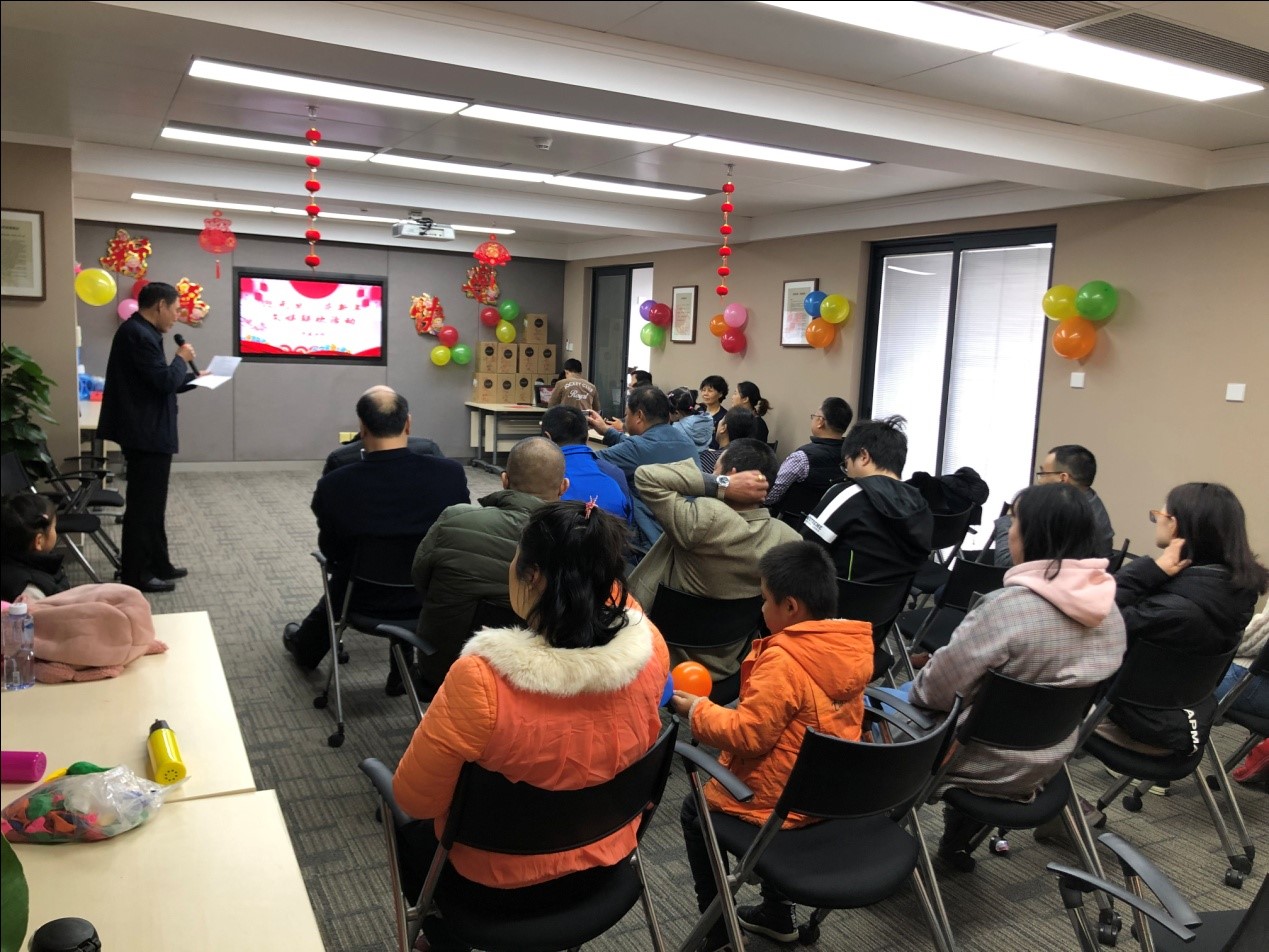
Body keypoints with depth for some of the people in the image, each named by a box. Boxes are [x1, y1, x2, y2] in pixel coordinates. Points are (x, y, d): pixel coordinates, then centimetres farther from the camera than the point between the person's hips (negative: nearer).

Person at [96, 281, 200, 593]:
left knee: (152, 503, 17)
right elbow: (165, 381, -24)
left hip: (149, 432, 11)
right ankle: (135, 575, 7)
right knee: (143, 505, -2)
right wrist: (182, 358, -8)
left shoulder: (140, 332, 14)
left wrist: (193, 377, 19)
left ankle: (157, 564, 28)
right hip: (146, 434, -11)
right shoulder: (138, 334, -19)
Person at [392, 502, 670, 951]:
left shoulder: (481, 680, -37)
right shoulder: (650, 648, -24)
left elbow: (413, 798, -20)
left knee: (411, 832, 30)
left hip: (499, 878, -4)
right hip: (606, 860, 5)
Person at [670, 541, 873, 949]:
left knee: (695, 811, 16)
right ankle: (777, 913, 39)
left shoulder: (783, 662, -29)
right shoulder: (850, 649, -4)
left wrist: (696, 710, -12)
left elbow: (748, 734, -25)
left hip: (782, 800, -8)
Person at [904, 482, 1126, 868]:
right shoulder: (1108, 611, -5)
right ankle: (956, 840, 31)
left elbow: (935, 689, -22)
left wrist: (912, 689, 1)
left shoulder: (1007, 606, -29)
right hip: (1046, 762, 7)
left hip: (988, 764, -7)